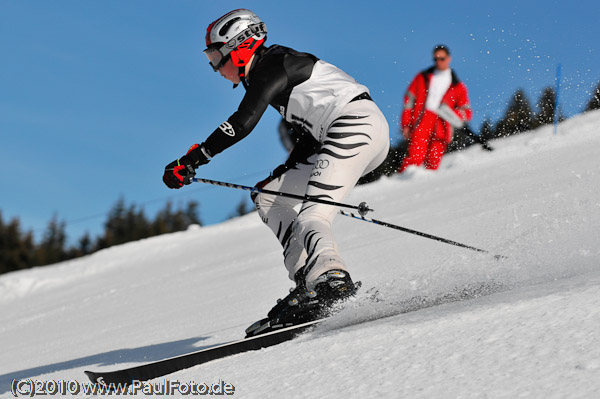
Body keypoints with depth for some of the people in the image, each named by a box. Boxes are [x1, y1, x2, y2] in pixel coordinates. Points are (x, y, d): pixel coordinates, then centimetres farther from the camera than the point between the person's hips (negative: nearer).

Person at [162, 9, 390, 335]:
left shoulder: (271, 66, -7)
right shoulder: (280, 69, 23)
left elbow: (242, 123, -20)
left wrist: (191, 160, -17)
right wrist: (283, 174, 20)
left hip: (357, 124, -10)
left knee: (309, 217, -24)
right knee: (268, 199, 8)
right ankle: (309, 283, -5)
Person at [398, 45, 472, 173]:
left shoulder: (457, 86, 17)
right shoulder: (422, 78, 19)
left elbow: (467, 113, 14)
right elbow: (409, 100, 14)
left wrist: (448, 112, -6)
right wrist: (406, 125, 3)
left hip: (440, 128, 1)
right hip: (420, 123, -1)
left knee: (433, 163, -10)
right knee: (415, 157, -18)